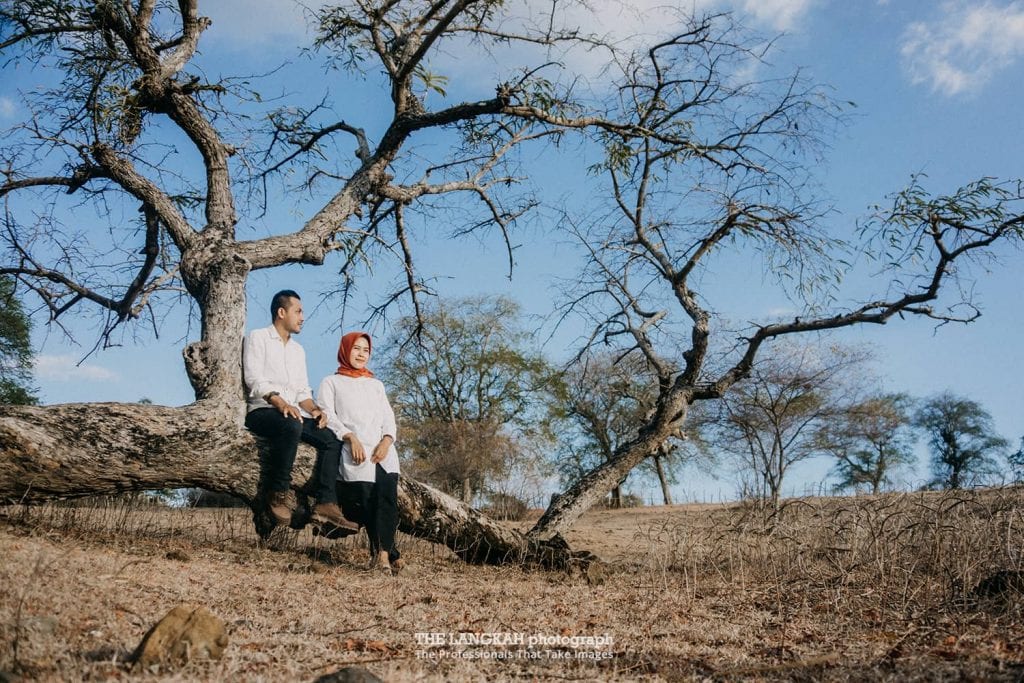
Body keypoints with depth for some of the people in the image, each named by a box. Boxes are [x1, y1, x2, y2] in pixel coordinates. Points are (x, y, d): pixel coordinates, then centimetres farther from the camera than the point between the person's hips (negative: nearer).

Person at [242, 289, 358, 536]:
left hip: (292, 415, 7)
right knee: (291, 425, -39)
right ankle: (279, 493, -26)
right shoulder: (258, 338, 2)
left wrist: (314, 409, -5)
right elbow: (254, 379, -12)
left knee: (331, 439, -17)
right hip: (261, 411, -7)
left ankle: (325, 506, -27)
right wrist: (280, 403, -28)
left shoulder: (298, 350, 24)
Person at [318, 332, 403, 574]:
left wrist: (387, 441, -3)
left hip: (384, 451, 3)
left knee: (387, 497, -22)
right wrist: (350, 437, -14)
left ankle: (381, 554, -26)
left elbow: (389, 418, 20)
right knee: (366, 502, -21)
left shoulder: (376, 385, 32)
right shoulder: (331, 382, 20)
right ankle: (389, 554, -18)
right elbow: (328, 415, 3)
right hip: (355, 454, -3)